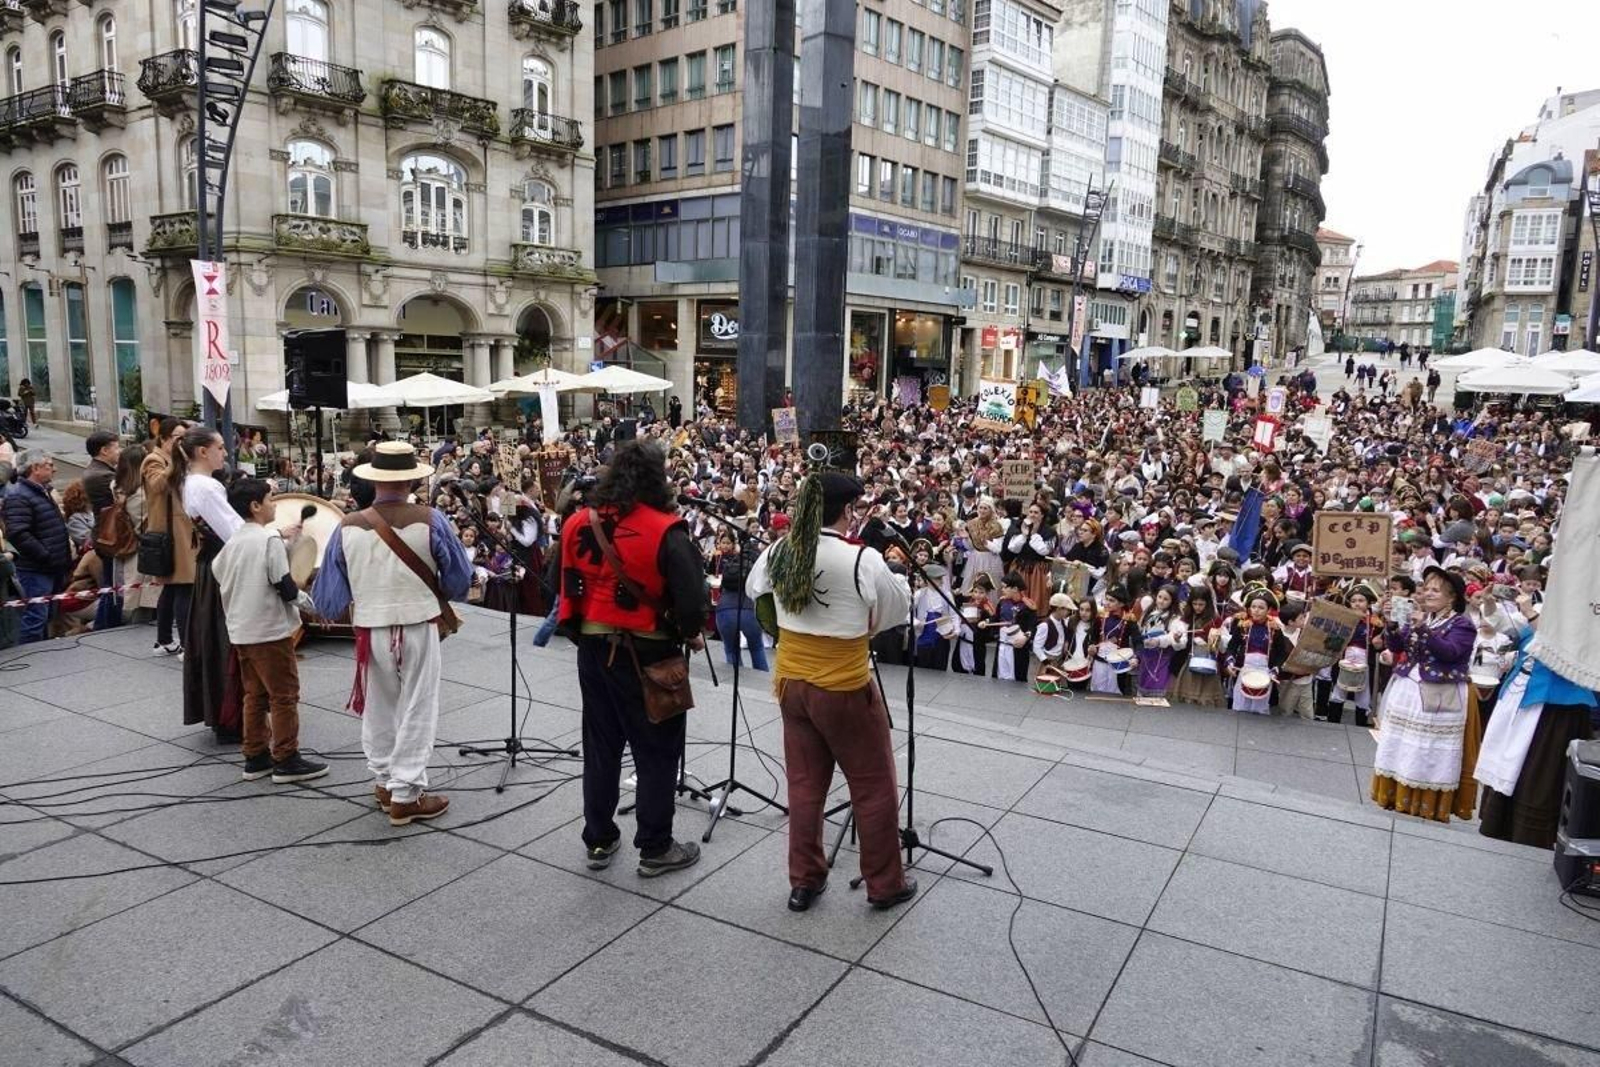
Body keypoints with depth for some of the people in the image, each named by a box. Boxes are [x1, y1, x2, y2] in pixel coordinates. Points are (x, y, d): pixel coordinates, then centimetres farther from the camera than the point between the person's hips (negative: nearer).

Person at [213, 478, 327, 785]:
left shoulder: (233, 541, 8)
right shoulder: (270, 539, -15)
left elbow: (219, 576, 13)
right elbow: (284, 586, -18)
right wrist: (302, 597, 0)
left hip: (241, 631, 8)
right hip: (270, 630, -8)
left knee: (255, 695, 15)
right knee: (284, 695, 0)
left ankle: (256, 757, 20)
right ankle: (286, 761, 4)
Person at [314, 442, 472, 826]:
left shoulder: (348, 527, -7)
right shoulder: (430, 521, -13)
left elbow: (330, 590, 1)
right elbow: (459, 578, -2)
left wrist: (336, 612, 21)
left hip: (370, 630, 3)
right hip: (419, 627, -3)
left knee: (378, 707, 20)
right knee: (416, 710, 7)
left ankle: (384, 781, 33)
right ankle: (405, 795, 10)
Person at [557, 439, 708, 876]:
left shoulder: (578, 524, 0)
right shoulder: (665, 531, -17)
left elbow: (567, 588, 7)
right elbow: (690, 594, -18)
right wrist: (692, 634, 0)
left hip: (593, 647, 6)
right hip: (647, 652, -5)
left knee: (601, 745, 17)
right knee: (656, 750, 7)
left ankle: (598, 841, 27)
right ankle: (655, 848, 16)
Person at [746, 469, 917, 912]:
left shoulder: (778, 553, -4)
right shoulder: (863, 560, -20)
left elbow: (754, 590, 16)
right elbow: (898, 608, -4)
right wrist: (894, 576, 14)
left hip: (791, 683, 5)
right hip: (845, 689, -5)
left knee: (804, 784, 18)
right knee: (874, 788, 13)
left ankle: (803, 882, 29)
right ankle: (884, 884, 26)